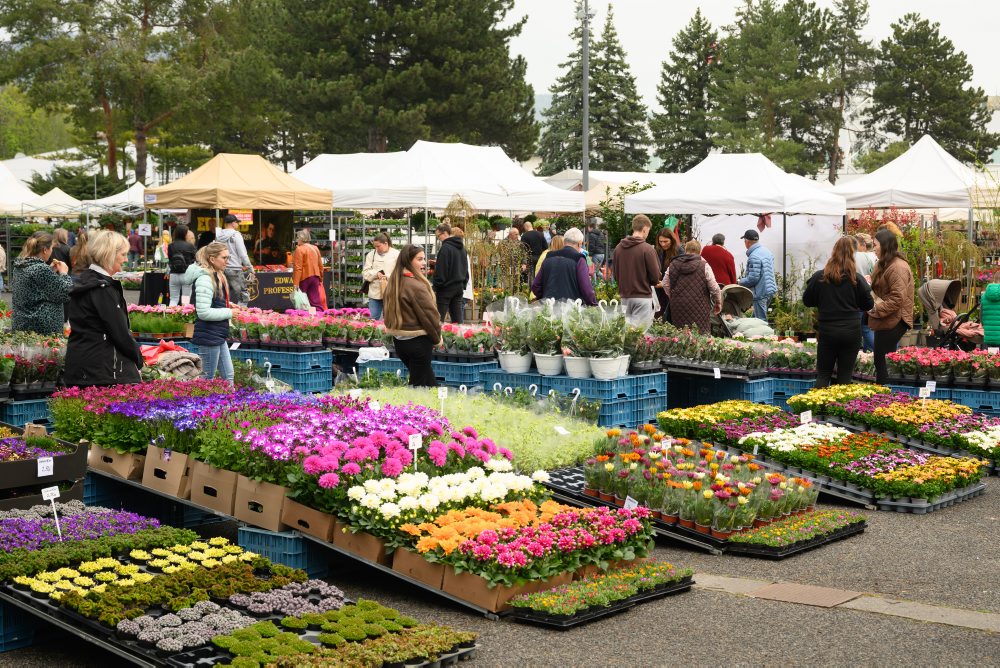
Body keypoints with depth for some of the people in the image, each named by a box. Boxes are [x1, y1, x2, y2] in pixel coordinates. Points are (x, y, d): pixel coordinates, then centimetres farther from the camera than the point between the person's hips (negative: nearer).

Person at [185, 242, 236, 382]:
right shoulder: (205, 279, -20)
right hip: (208, 337, -10)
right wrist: (230, 313, -16)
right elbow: (203, 312, -24)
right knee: (207, 379, 0)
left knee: (228, 376, 13)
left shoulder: (218, 276, 10)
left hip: (219, 336, 10)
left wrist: (227, 305, 4)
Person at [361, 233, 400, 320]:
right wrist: (376, 274, -13)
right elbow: (365, 272, 4)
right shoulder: (371, 254, 9)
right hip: (374, 293, 3)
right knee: (372, 319, 5)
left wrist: (388, 277, -20)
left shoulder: (396, 254, -2)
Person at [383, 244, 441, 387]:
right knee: (418, 384, 2)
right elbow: (430, 314, -17)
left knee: (430, 382, 18)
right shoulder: (416, 286, -21)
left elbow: (389, 312, 13)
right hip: (417, 341, -8)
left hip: (399, 340, 8)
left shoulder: (393, 283, 6)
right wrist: (436, 337, -2)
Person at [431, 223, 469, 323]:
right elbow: (465, 267, 19)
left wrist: (436, 287, -10)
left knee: (438, 319, -4)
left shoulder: (445, 248, -15)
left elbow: (441, 271, -17)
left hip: (446, 288, -8)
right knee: (458, 318, 8)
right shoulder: (461, 247, 12)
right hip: (459, 287, 8)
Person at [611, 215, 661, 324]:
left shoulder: (618, 248, 3)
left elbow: (614, 274, 10)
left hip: (624, 297, 5)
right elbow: (656, 277, -10)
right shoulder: (647, 249, -13)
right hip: (642, 297, -5)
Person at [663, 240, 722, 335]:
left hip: (678, 306, 4)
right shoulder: (704, 265, -5)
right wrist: (718, 302, 10)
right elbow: (714, 287, -5)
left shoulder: (673, 265, 7)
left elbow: (665, 284, 11)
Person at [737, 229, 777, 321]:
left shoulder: (754, 257, -19)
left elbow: (753, 278, -23)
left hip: (761, 293, -9)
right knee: (755, 317, 19)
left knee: (761, 320, -4)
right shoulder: (767, 251, 10)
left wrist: (740, 282, -5)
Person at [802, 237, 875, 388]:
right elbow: (868, 305, 1)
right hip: (851, 331, 0)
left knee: (823, 374, 10)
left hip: (827, 331, 0)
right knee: (845, 375, 7)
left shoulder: (819, 277, -5)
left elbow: (807, 301, 5)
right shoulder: (856, 278, -7)